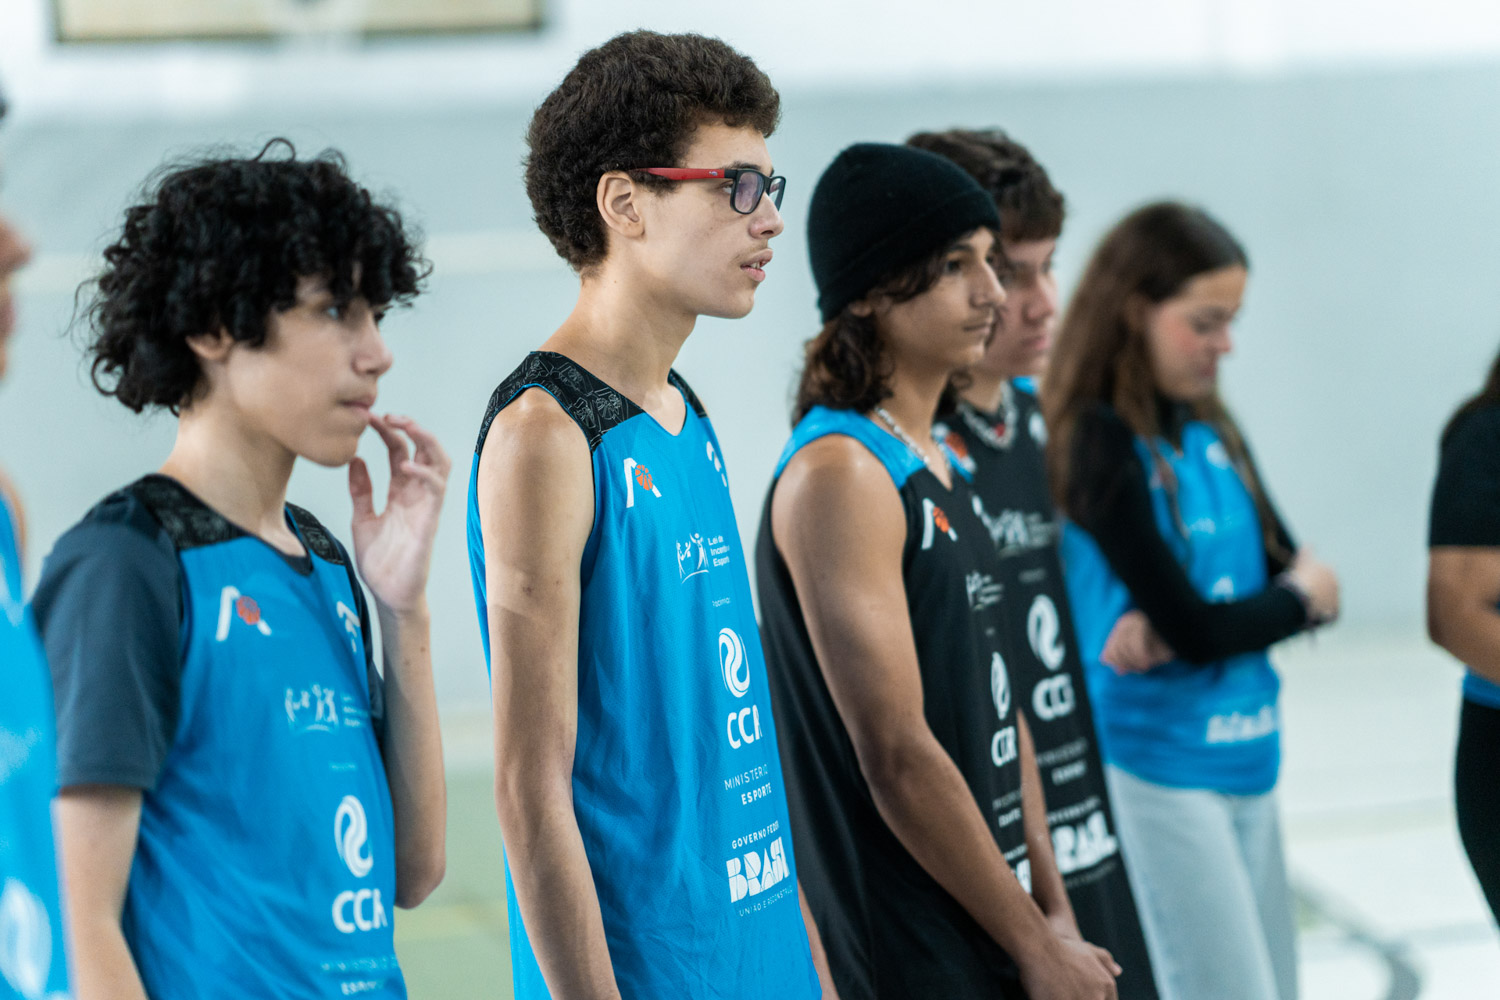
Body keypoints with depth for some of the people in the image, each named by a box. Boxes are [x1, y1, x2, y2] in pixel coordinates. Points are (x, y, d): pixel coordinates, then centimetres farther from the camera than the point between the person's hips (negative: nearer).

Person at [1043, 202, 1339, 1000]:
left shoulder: (1212, 435, 10)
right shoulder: (1104, 444, -12)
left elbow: (1294, 572, 6)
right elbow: (1191, 625, -16)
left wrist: (1174, 626, -12)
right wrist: (1301, 600, 2)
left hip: (1246, 763, 7)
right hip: (1159, 773, -7)